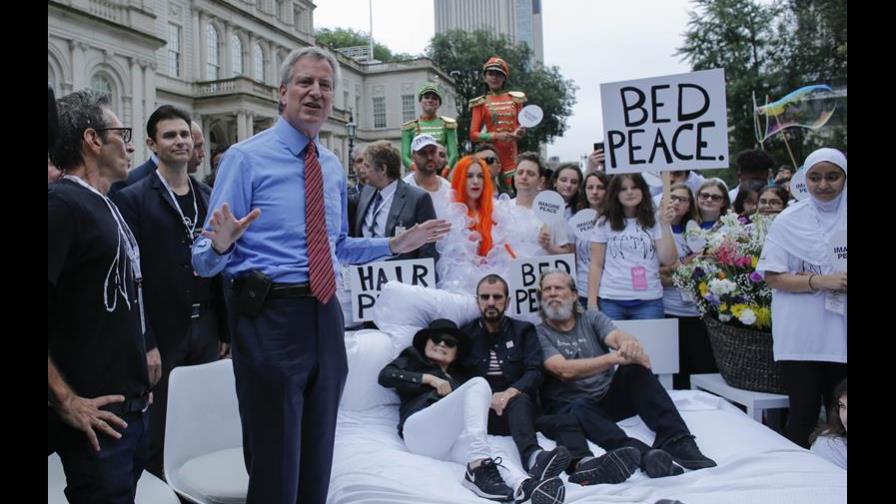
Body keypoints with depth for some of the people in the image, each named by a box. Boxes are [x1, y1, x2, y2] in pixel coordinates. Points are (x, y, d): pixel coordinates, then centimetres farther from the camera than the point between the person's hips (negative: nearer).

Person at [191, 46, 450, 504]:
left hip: (325, 316, 6)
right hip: (270, 316, -6)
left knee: (318, 459, 19)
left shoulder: (333, 167, 12)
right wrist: (222, 245, -31)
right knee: (275, 466, 3)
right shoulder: (245, 158, -6)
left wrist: (396, 245, 13)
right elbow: (203, 262, -9)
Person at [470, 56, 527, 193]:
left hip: (510, 155, 3)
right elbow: (473, 134, -1)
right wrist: (497, 136, -15)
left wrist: (520, 132, -6)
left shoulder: (515, 99, 11)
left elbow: (521, 126, 19)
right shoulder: (481, 103, 4)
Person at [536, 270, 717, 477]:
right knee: (581, 408, -37)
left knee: (635, 366, -23)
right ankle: (642, 453, -56)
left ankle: (676, 441, -31)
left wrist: (630, 343, -37)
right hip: (570, 407, -3)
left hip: (610, 397, 4)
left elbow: (617, 336, -11)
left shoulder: (592, 318, 11)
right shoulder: (538, 334, 1)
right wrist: (614, 358, -28)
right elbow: (565, 370, -16)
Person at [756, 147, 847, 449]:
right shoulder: (789, 220, -1)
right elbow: (773, 277, -4)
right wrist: (820, 281, -17)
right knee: (803, 416, 2)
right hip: (800, 336, -2)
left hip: (841, 334, 3)